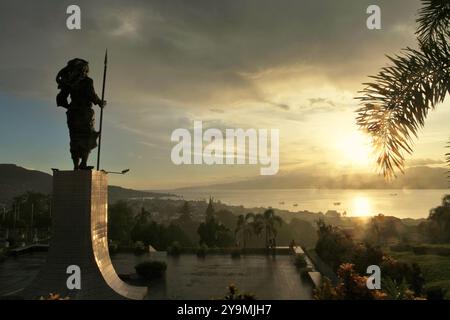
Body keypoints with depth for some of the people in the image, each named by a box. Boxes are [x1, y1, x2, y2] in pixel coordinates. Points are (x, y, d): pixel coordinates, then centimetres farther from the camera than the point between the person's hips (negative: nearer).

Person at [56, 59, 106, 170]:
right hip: (85, 113, -6)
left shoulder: (69, 83, 14)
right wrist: (100, 103, -1)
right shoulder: (87, 81, -4)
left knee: (75, 140, 8)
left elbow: (60, 99, 16)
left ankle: (76, 166, 7)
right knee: (88, 139, -1)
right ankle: (83, 164, -12)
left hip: (73, 114, 6)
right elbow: (91, 95, -18)